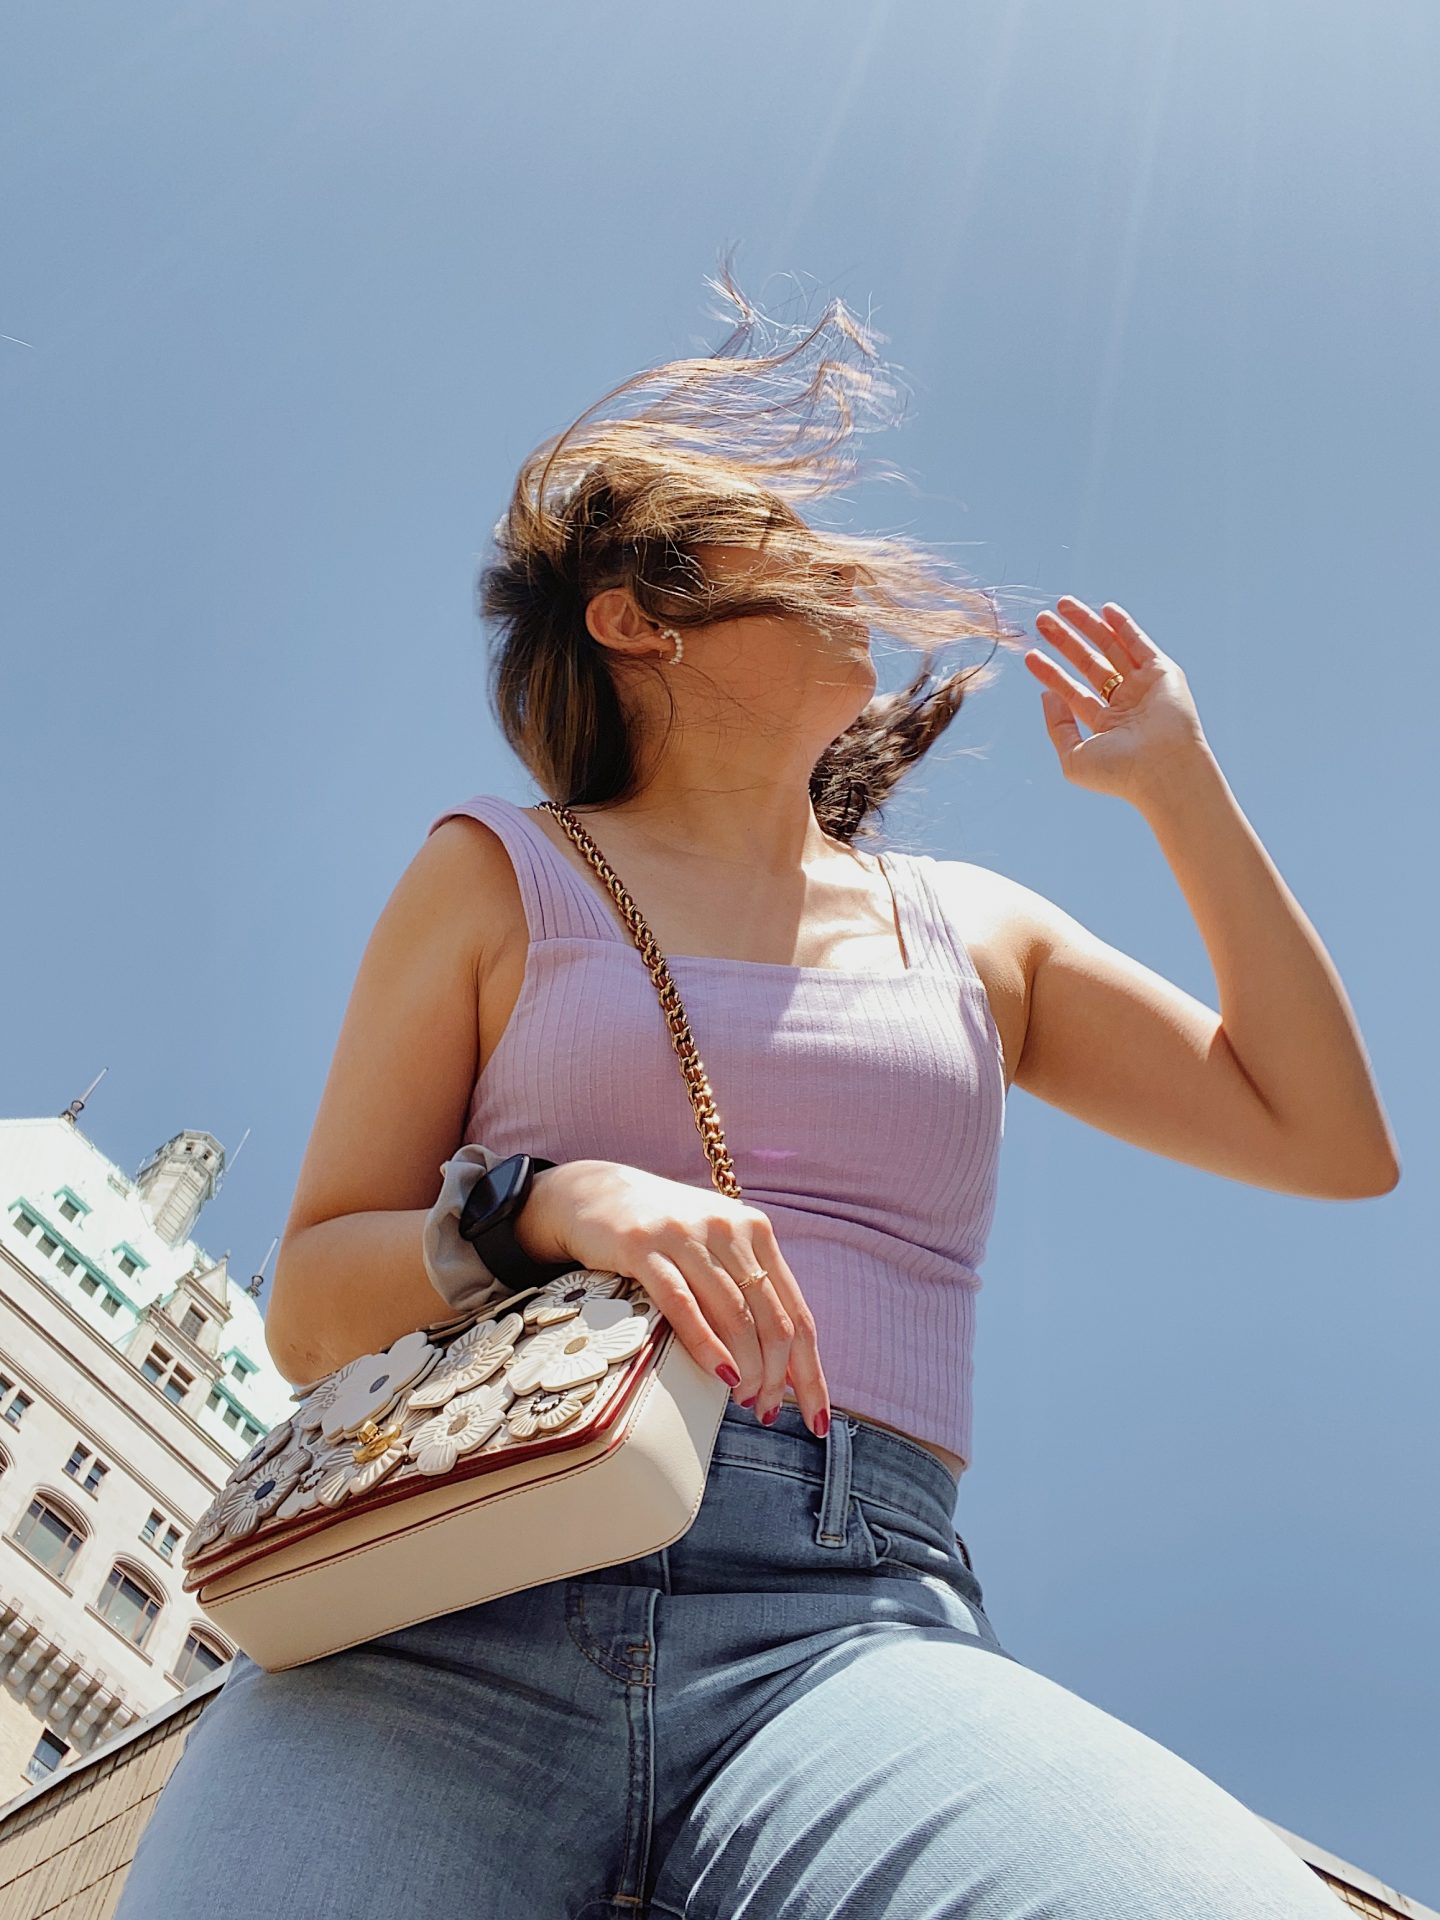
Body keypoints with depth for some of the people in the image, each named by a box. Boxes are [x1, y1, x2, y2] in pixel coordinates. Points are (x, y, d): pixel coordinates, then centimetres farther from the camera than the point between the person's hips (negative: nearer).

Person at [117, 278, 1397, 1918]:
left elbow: (1332, 1141, 19)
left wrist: (1177, 782, 20)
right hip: (473, 1598, -1)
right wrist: (554, 1202, -13)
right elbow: (310, 1312, 9)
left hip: (857, 1618, 2)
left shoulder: (977, 931, 21)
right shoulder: (501, 877, 13)